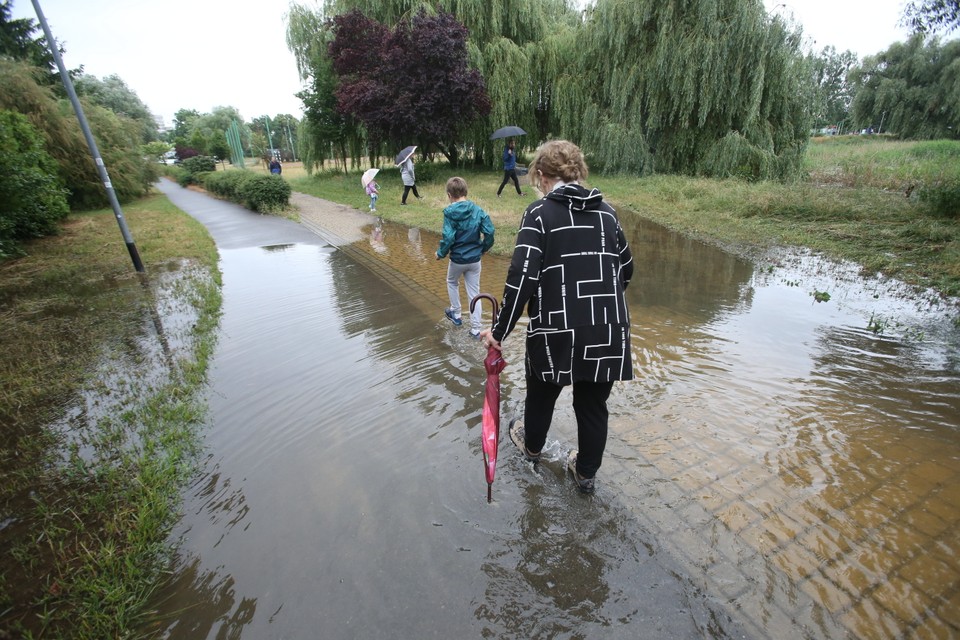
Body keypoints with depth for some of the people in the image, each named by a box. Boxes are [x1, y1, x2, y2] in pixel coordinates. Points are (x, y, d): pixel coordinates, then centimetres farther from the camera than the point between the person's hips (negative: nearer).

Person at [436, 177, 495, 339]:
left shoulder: (450, 212, -15)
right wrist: (484, 248, 8)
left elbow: (448, 238, -21)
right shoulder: (477, 210, -5)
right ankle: (475, 329, 12)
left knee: (452, 283, 28)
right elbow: (489, 231, -8)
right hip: (475, 259, 3)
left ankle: (456, 314, 37)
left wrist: (440, 253, -5)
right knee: (474, 292, 10)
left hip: (457, 259, -3)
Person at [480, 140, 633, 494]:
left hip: (557, 330, -3)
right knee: (593, 404, 19)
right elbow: (626, 268, 16)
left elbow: (522, 277, -17)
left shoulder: (540, 212, -7)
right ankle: (586, 472, 39)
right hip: (609, 330, 4)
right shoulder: (606, 211, 8)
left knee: (542, 393, 23)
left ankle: (532, 445, 50)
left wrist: (500, 330, -10)